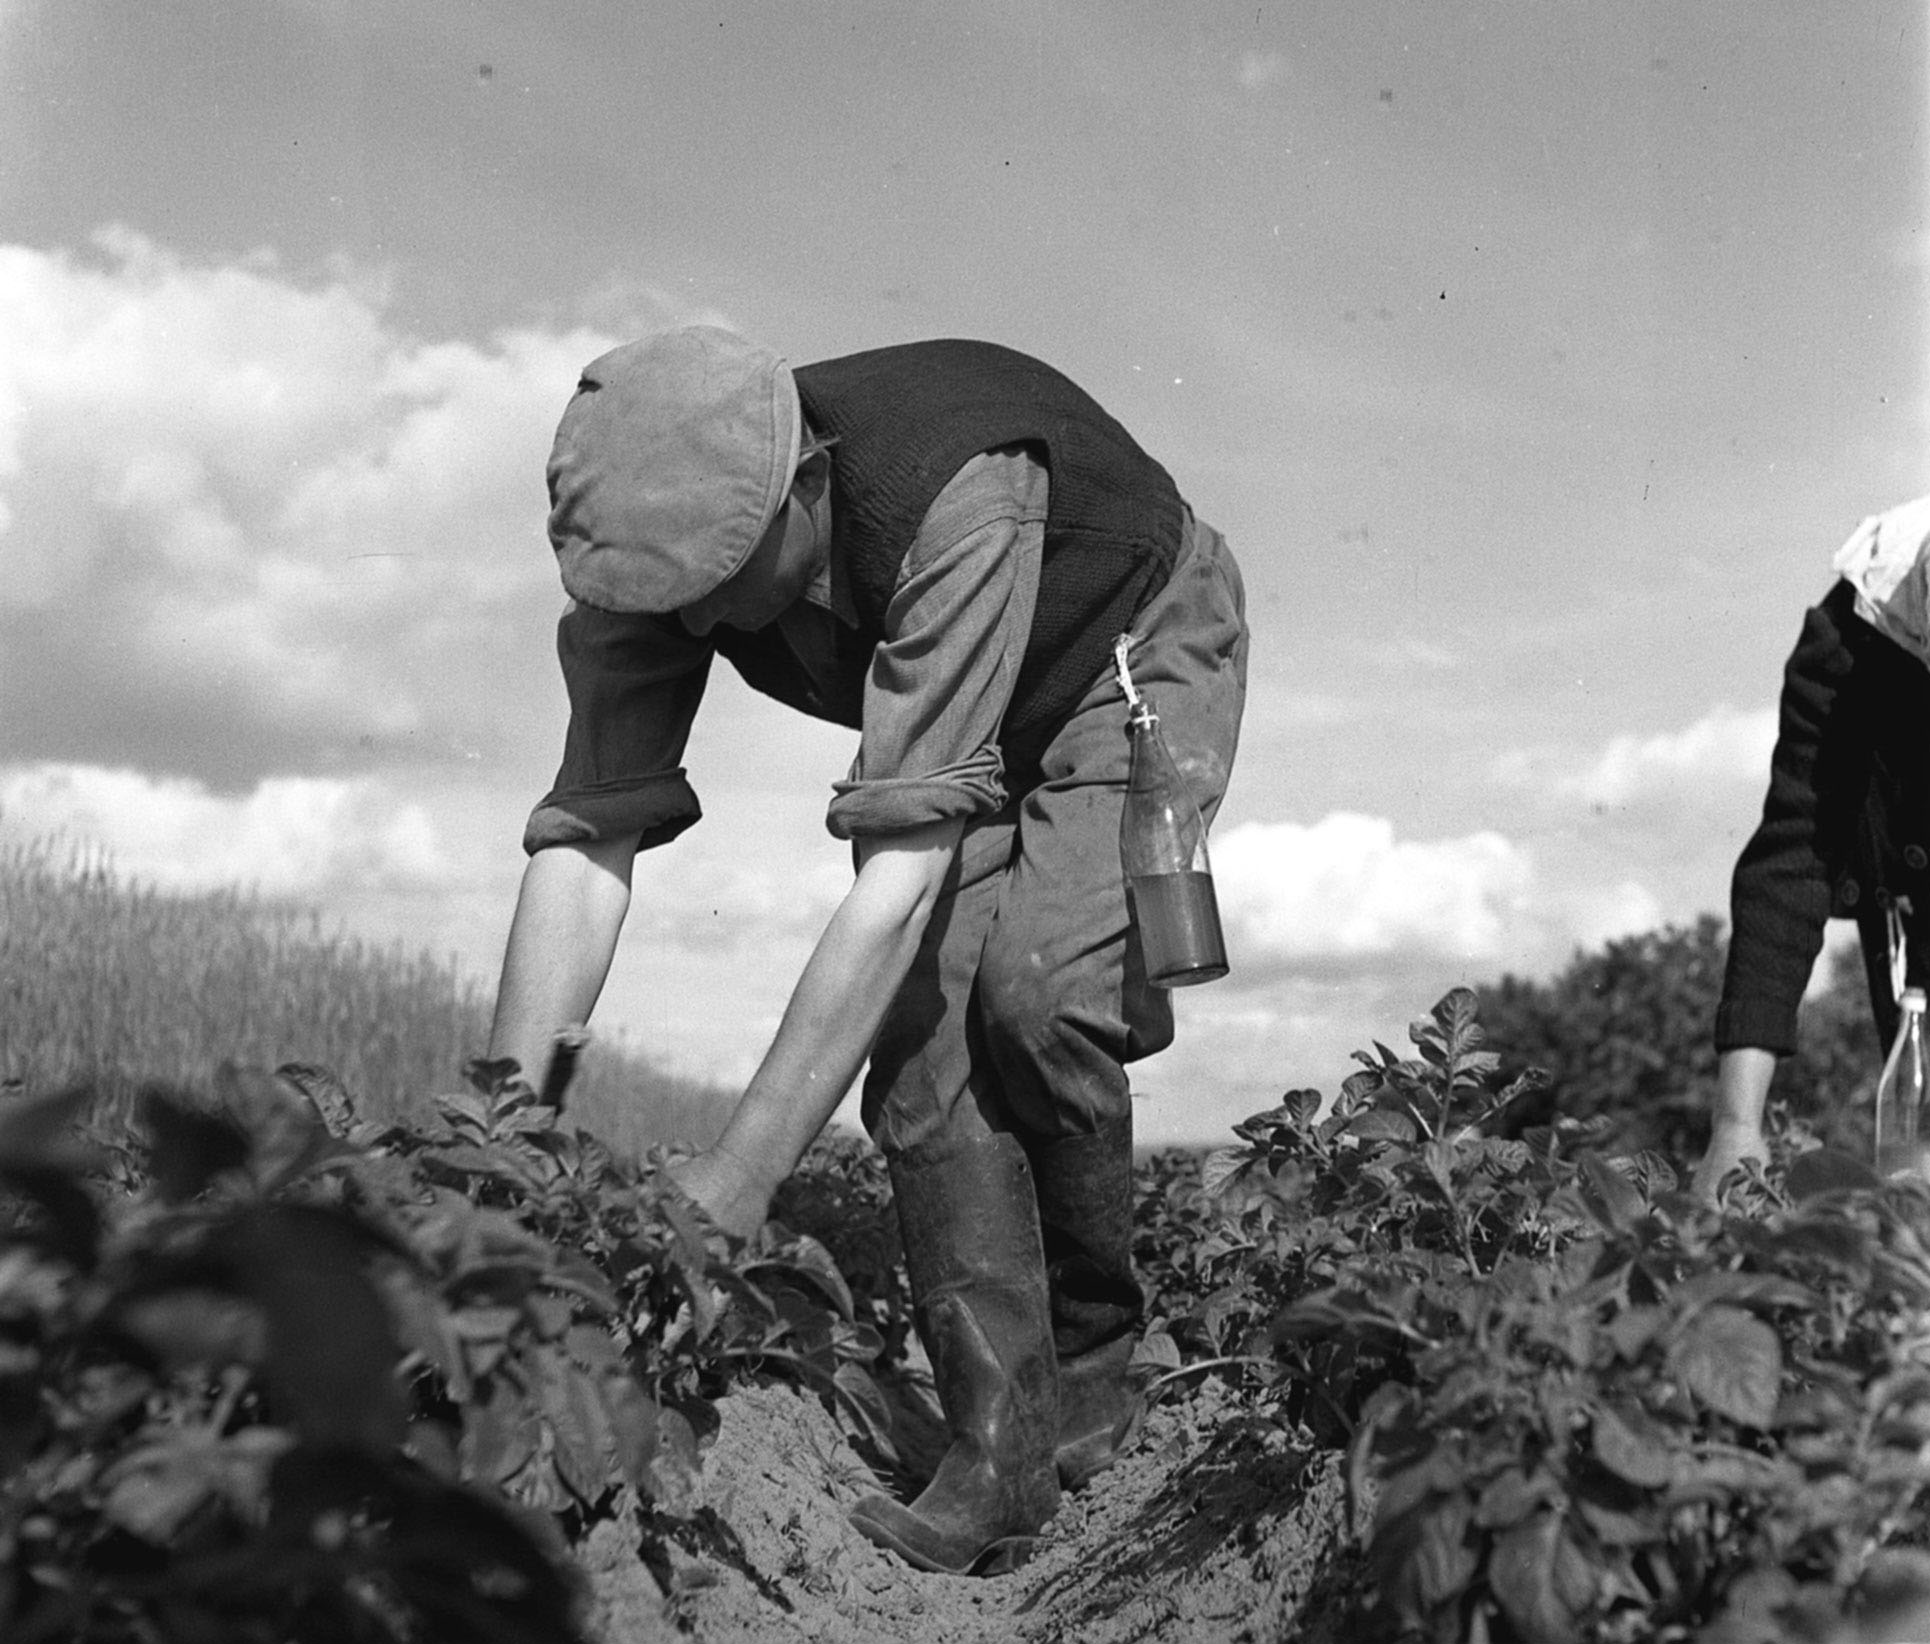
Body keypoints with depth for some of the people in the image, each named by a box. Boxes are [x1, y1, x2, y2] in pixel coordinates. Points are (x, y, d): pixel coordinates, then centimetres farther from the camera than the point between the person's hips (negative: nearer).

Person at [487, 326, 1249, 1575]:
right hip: (959, 714, 5)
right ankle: (1002, 1455, -3)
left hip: (1139, 655, -5)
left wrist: (741, 1177, -45)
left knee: (1036, 990, -27)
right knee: (922, 1039, -14)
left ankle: (1094, 1365, -2)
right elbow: (585, 841, -25)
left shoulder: (956, 495, -43)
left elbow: (904, 863, -45)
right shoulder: (651, 545, -25)